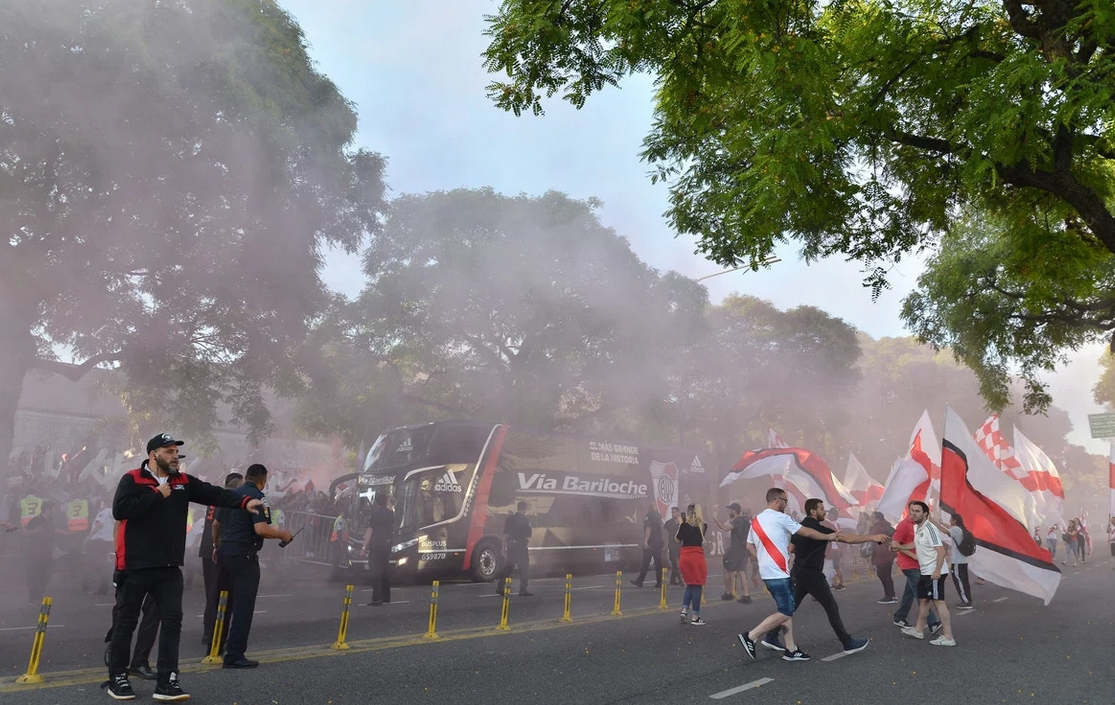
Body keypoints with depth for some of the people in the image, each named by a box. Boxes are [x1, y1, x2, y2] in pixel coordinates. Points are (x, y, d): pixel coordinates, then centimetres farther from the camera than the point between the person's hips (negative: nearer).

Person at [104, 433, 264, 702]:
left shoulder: (183, 482, 8)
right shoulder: (132, 480, -6)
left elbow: (214, 494, -1)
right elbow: (119, 510, -21)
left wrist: (244, 502, -15)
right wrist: (157, 495, -17)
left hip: (169, 567, 5)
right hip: (137, 565, -5)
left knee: (172, 620, 1)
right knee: (127, 621, 8)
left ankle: (166, 681, 6)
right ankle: (117, 678, 24)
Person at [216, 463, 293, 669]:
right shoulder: (257, 497, -12)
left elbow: (216, 524, 21)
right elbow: (261, 529, -23)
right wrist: (282, 534, -8)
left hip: (224, 552, 8)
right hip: (243, 555, -8)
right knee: (243, 605, -3)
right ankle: (235, 655, -3)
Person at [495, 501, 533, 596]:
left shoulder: (510, 519, 7)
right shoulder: (525, 520, -8)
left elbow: (505, 534, 9)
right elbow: (528, 536, -10)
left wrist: (504, 547, 13)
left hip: (510, 546, 5)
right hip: (521, 546, -5)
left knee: (507, 568, 12)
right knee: (524, 569, 4)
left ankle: (499, 587, 11)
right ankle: (523, 590, 4)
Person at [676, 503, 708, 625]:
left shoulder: (684, 525, -4)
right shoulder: (703, 526, 0)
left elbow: (677, 540, 8)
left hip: (685, 557, 1)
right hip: (698, 557, -1)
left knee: (690, 585, 18)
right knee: (697, 586, 4)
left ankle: (684, 610, 6)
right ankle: (695, 617, 5)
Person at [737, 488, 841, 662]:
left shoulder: (756, 520, 12)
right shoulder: (781, 518, -10)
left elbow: (749, 545, 16)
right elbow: (807, 533, -3)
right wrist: (829, 536, 10)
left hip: (767, 572, 9)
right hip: (778, 573, -9)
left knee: (787, 610, 14)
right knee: (785, 613, -4)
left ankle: (790, 650, 13)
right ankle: (750, 637, -7)